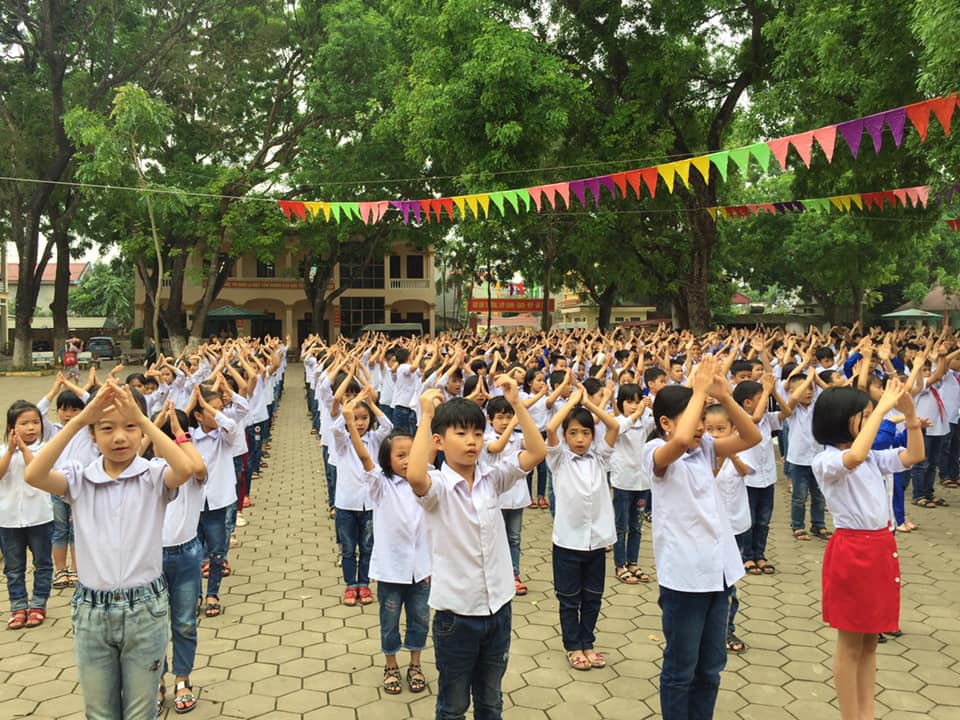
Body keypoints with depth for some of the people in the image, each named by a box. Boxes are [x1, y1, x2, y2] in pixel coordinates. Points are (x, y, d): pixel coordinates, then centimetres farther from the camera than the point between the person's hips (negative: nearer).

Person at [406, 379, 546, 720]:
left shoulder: (493, 478, -1)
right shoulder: (436, 487, -15)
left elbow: (537, 452, -9)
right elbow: (414, 475, -38)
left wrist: (516, 402, -16)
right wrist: (426, 417, -32)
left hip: (498, 607, 4)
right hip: (456, 613, -4)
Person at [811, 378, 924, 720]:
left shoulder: (873, 456, 7)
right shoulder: (826, 460, -16)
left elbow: (914, 456, 10)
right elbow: (853, 459, -37)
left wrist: (909, 413, -4)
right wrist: (882, 408, -33)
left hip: (882, 546, 7)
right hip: (852, 550, -7)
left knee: (870, 640, 16)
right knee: (851, 645, 5)